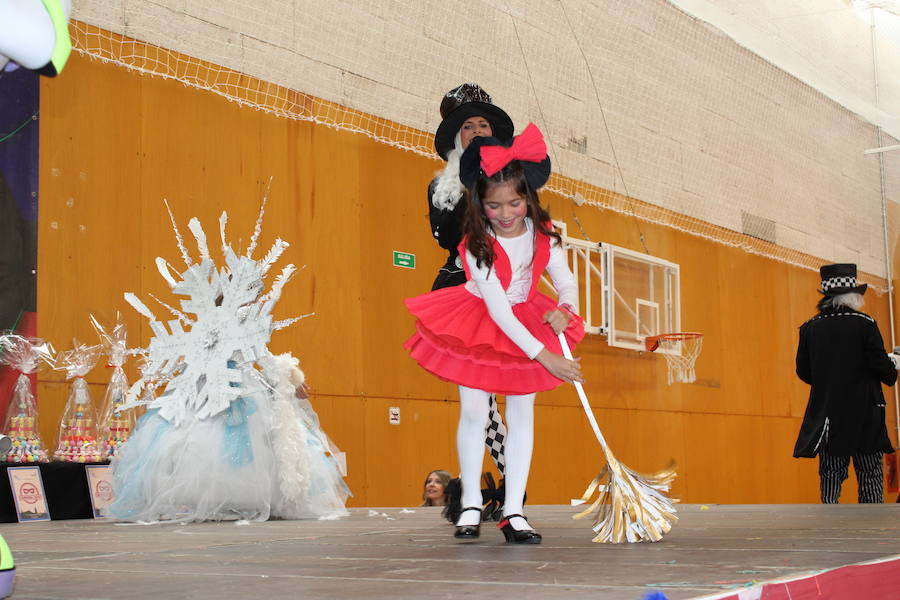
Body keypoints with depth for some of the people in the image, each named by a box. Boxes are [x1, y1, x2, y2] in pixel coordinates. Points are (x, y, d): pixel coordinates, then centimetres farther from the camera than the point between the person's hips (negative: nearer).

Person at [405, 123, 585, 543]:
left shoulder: (542, 235, -14)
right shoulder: (477, 245, -26)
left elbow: (566, 282, -7)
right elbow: (498, 309, -29)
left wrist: (562, 311, -33)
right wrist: (544, 357, -33)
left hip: (528, 323, 3)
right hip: (479, 325, -3)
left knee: (522, 414, 0)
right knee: (474, 412, -4)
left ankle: (513, 511, 3)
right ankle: (470, 505, 10)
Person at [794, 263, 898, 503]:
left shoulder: (809, 328, 3)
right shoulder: (864, 324, -8)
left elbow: (803, 371, 6)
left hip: (825, 414, 3)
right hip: (863, 412, -3)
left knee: (830, 476, 6)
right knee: (870, 476, 3)